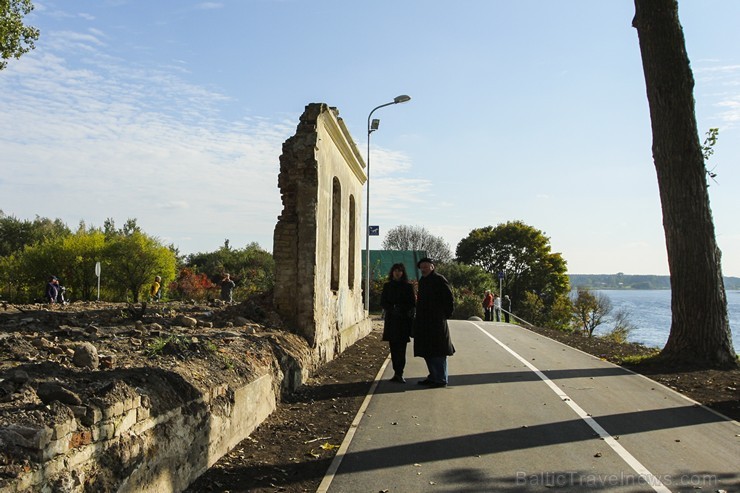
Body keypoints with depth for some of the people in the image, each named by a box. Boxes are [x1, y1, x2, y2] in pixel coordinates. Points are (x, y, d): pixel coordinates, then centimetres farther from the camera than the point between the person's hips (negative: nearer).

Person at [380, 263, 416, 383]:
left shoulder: (408, 286, 5)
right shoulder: (387, 286, 11)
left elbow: (413, 303, 3)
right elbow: (383, 302, 6)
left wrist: (401, 309, -13)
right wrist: (392, 309, -11)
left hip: (404, 320, -2)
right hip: (391, 320, 2)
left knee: (401, 348, -8)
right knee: (393, 347, 1)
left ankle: (399, 374, -8)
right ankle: (397, 373, 7)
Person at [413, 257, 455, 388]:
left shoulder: (439, 280, -10)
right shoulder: (422, 281, 15)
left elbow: (449, 299, -11)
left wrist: (446, 314, -8)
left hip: (436, 322, -9)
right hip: (423, 322, 9)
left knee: (437, 352, -5)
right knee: (427, 351, 13)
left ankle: (441, 380, 1)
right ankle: (433, 376, 23)